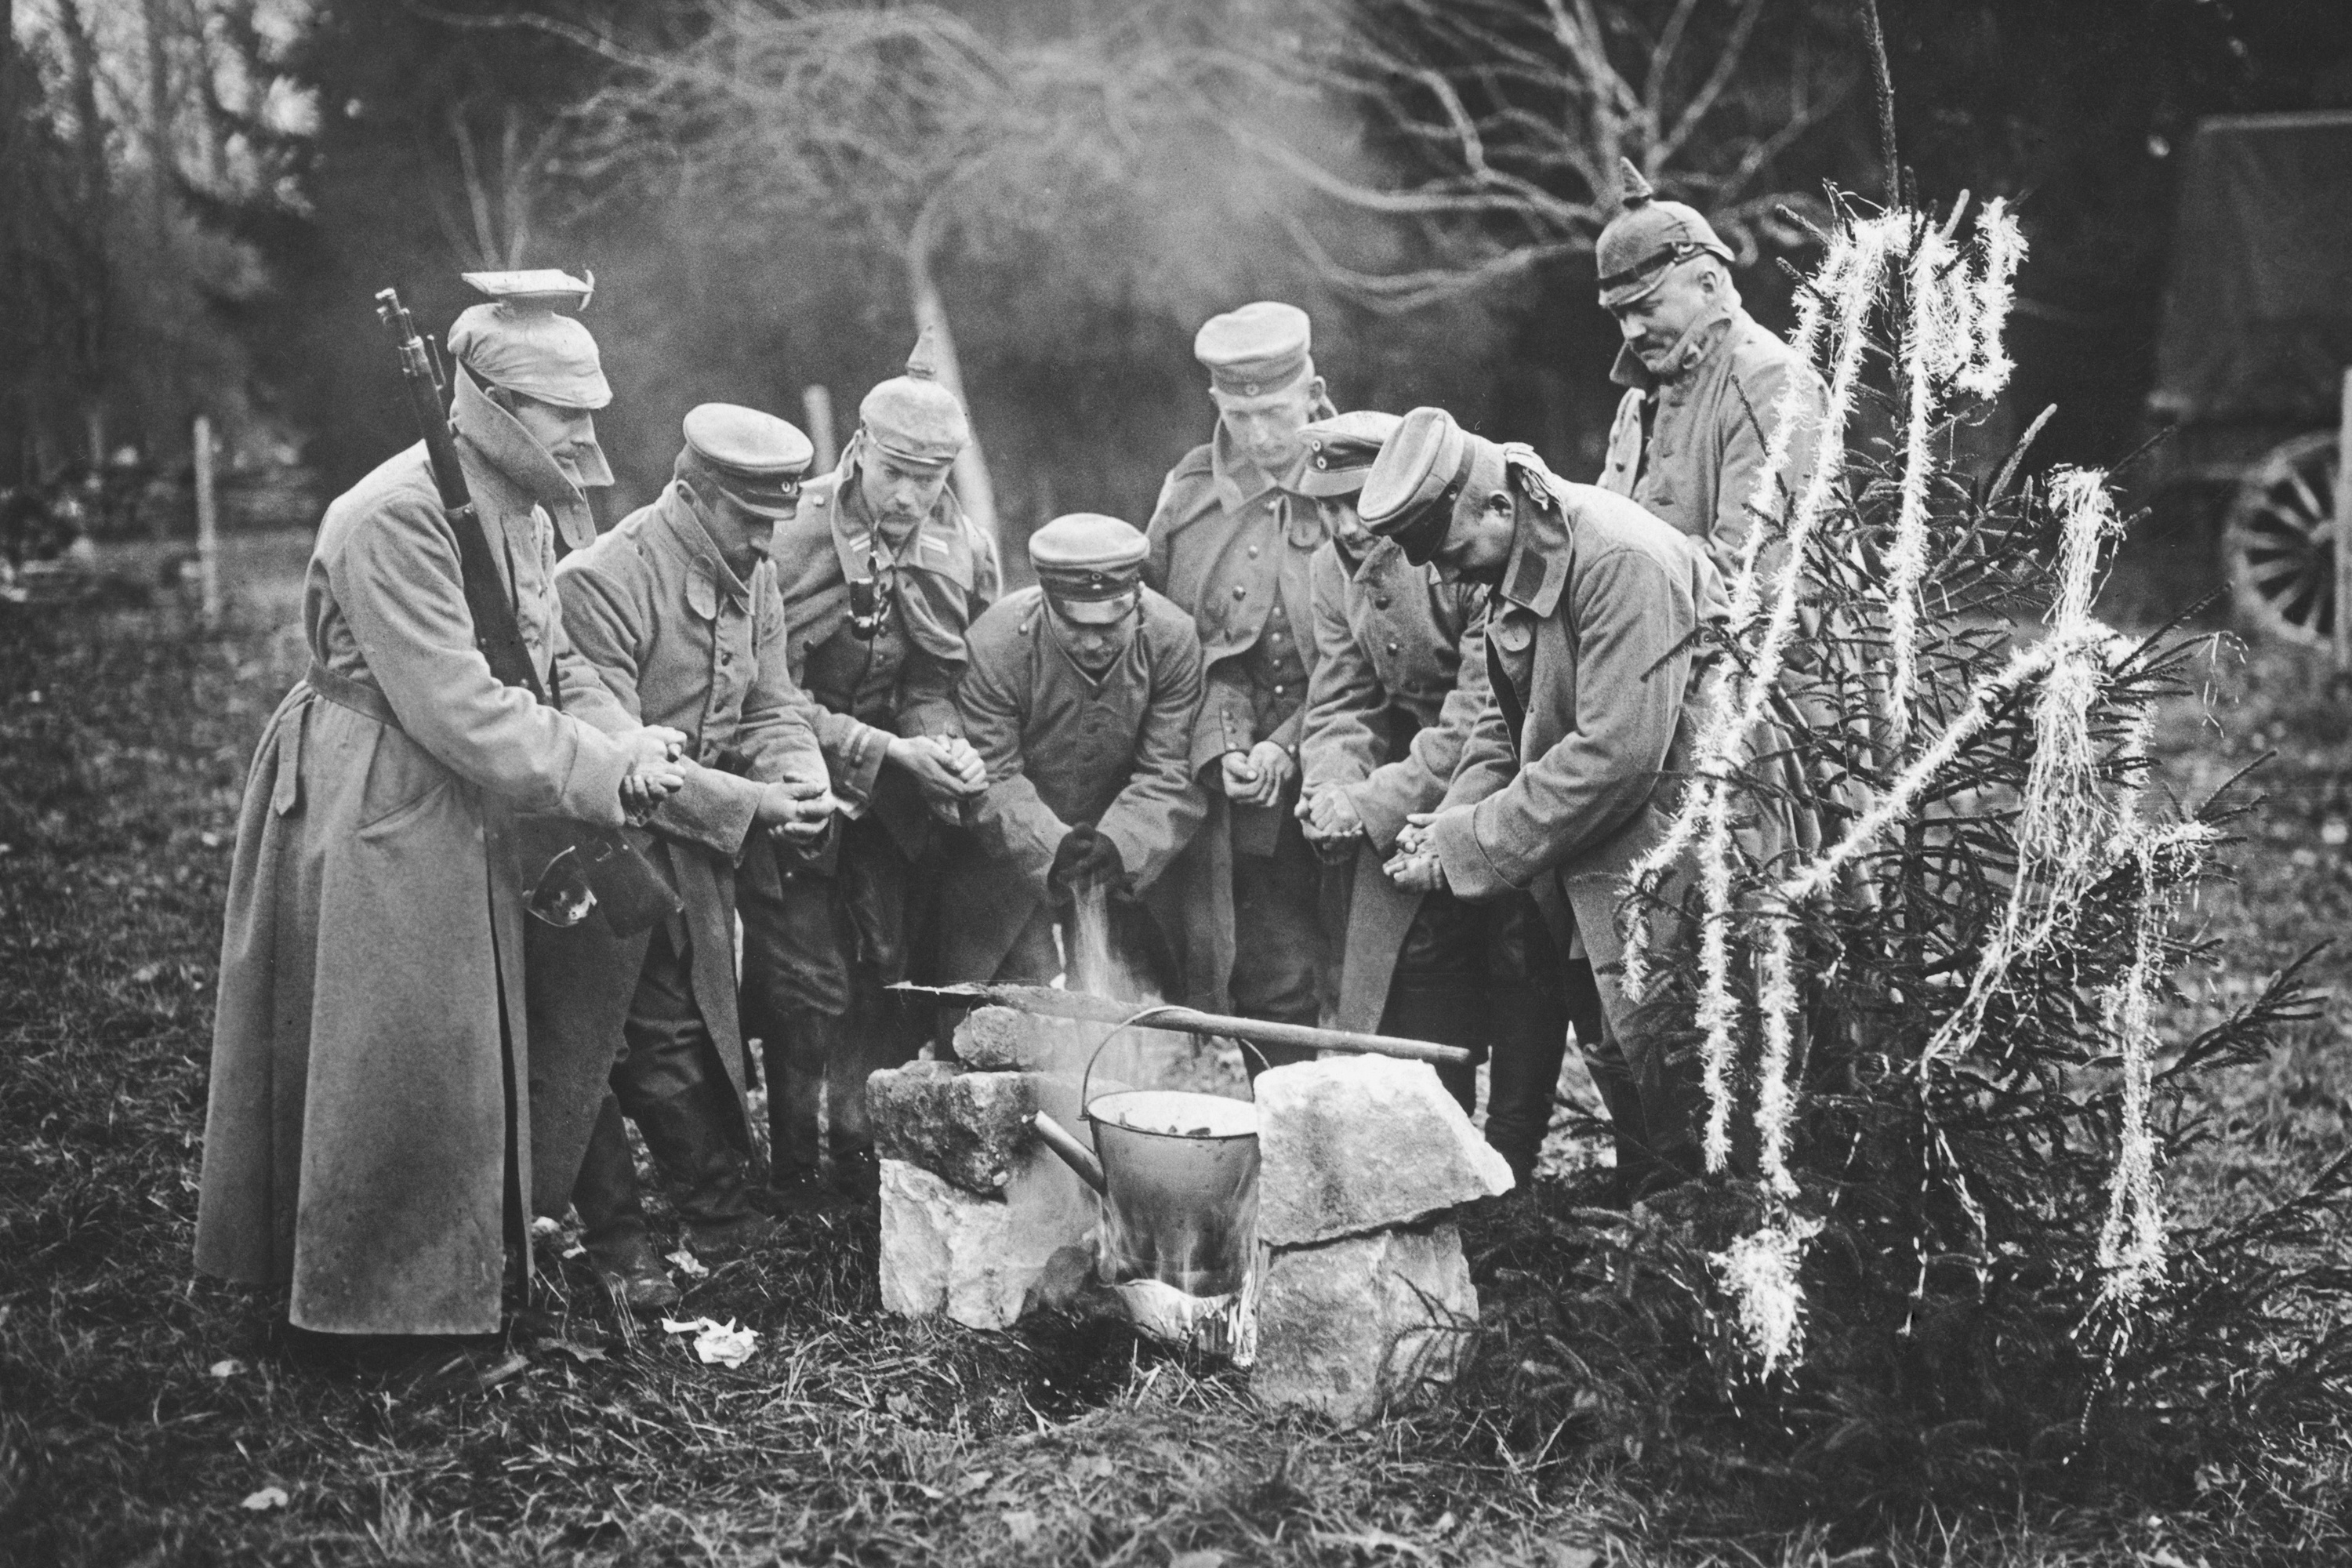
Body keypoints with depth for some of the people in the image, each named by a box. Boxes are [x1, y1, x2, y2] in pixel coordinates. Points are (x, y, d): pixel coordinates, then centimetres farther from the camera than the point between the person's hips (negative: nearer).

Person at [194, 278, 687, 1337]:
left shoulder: (522, 514, 6)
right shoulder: (395, 516, -24)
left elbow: (556, 665, 8)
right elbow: (455, 709, -27)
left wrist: (624, 743, -12)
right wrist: (606, 772, -22)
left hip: (461, 821, 9)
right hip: (370, 820, -9)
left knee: (470, 1051, 17)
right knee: (386, 1066, 2)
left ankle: (457, 1272, 32)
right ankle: (370, 1300, 18)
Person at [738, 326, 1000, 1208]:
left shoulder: (964, 552, -2)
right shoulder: (794, 537, -17)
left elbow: (942, 684, 5)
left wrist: (948, 745, -18)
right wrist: (889, 752, -24)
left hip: (899, 801, 5)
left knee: (894, 973, 7)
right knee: (808, 985, -3)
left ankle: (863, 1150, 24)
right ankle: (795, 1169, 11)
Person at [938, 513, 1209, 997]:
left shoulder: (1174, 640, -16)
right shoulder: (994, 646, -23)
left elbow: (1170, 775, -16)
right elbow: (992, 781, -22)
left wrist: (1118, 844, -34)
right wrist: (1052, 848, -39)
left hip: (1127, 861, 2)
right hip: (1012, 860, -2)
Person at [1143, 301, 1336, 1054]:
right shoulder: (1189, 491, 8)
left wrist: (1288, 748, -13)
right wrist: (1221, 749, -8)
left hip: (1321, 777, -2)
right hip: (1219, 784, 2)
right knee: (1275, 986, 0)